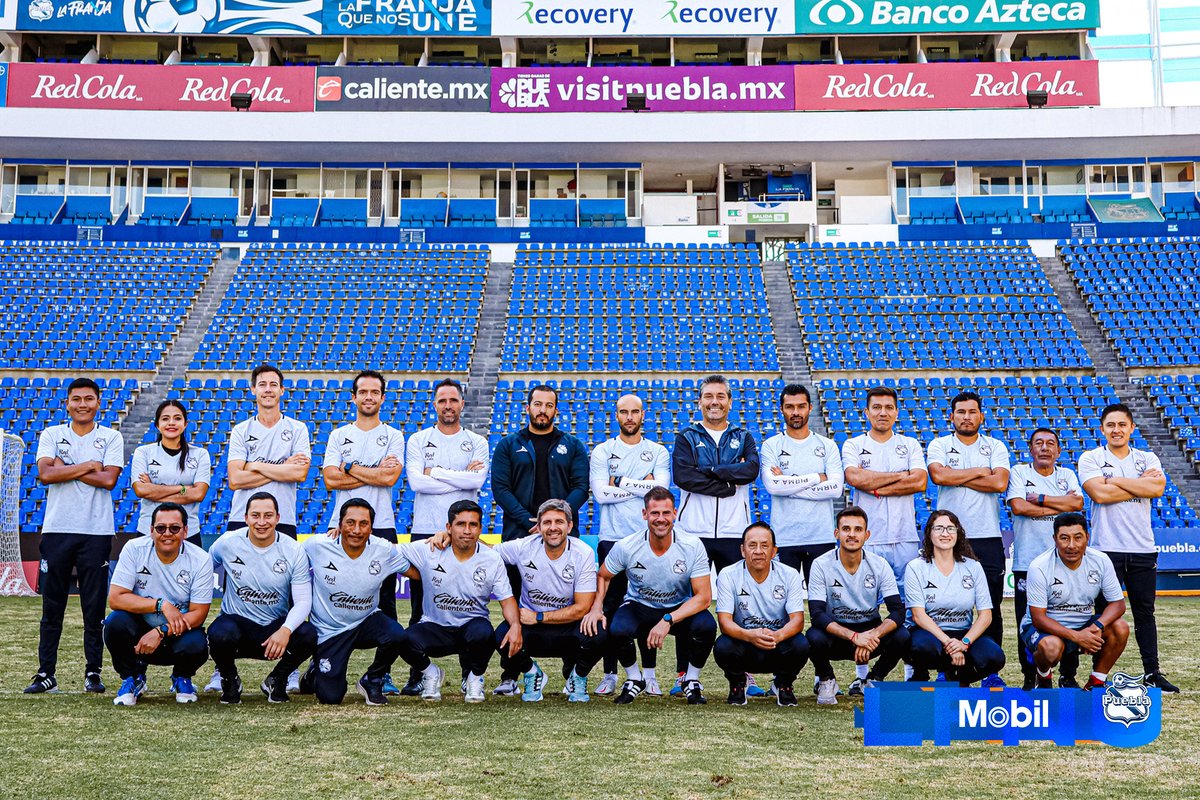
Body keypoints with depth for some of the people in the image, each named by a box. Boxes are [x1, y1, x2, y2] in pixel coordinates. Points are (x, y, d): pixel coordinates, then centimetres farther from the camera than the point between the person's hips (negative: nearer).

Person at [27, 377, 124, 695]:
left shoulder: (111, 438, 5)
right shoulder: (51, 435, 9)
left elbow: (109, 479, -9)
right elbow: (45, 474, -7)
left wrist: (65, 468, -6)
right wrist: (88, 466, -8)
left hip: (97, 532, -1)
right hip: (57, 529, 1)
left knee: (95, 607, 2)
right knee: (51, 606, 4)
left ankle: (93, 672, 10)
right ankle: (45, 673, 11)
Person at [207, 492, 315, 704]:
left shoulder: (294, 550, -8)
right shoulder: (228, 543, -6)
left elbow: (303, 601, -12)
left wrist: (285, 630, -30)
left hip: (277, 625, 1)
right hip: (237, 621, 0)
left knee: (310, 636, -30)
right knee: (220, 635, -36)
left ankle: (277, 680, 4)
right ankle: (229, 679, 2)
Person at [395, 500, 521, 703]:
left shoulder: (492, 559, -6)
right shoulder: (429, 551, -8)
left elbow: (507, 600, -4)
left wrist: (516, 625, -24)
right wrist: (425, 576, -5)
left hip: (472, 624, 0)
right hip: (435, 627, 0)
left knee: (484, 634, -36)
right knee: (407, 640, -31)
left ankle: (473, 679, 0)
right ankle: (431, 674, 7)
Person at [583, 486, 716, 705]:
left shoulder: (692, 546, -19)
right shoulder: (626, 547, -17)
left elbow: (703, 596, -19)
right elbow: (603, 577, 1)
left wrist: (667, 620, -31)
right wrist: (596, 608, -19)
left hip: (680, 609, 0)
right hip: (639, 607, 0)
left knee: (706, 626, -32)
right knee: (617, 630, -32)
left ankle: (692, 681, -1)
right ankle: (634, 680, 1)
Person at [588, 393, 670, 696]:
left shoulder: (658, 452, 8)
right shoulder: (602, 452, 6)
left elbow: (661, 488, -9)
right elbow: (600, 493, -8)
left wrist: (621, 483, -9)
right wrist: (642, 486, -7)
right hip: (612, 538, 0)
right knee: (611, 606, 1)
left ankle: (649, 673, 12)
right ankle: (610, 674, 9)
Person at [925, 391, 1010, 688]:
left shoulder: (996, 447, 11)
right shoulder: (939, 445, 8)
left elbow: (1000, 483, -6)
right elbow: (939, 475, -12)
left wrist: (957, 478, -6)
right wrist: (979, 472, -4)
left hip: (988, 537, 1)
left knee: (992, 607, 2)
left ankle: (991, 671, 11)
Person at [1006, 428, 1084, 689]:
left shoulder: (1067, 475, 14)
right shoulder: (1019, 473, 6)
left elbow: (1077, 503, -5)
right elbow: (1018, 507, -11)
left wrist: (1039, 498, -8)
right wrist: (1061, 504, -6)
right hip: (1027, 562, -2)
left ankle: (1068, 676, 16)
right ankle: (1030, 677, 11)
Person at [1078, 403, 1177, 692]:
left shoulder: (1147, 459, 10)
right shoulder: (1090, 459, 1)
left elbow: (1158, 488, -9)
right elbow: (1099, 494, -15)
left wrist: (1115, 480, -10)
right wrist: (1141, 483, -9)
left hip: (1143, 549, 3)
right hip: (1106, 548, -3)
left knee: (1145, 612, 10)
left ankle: (1152, 674, 18)